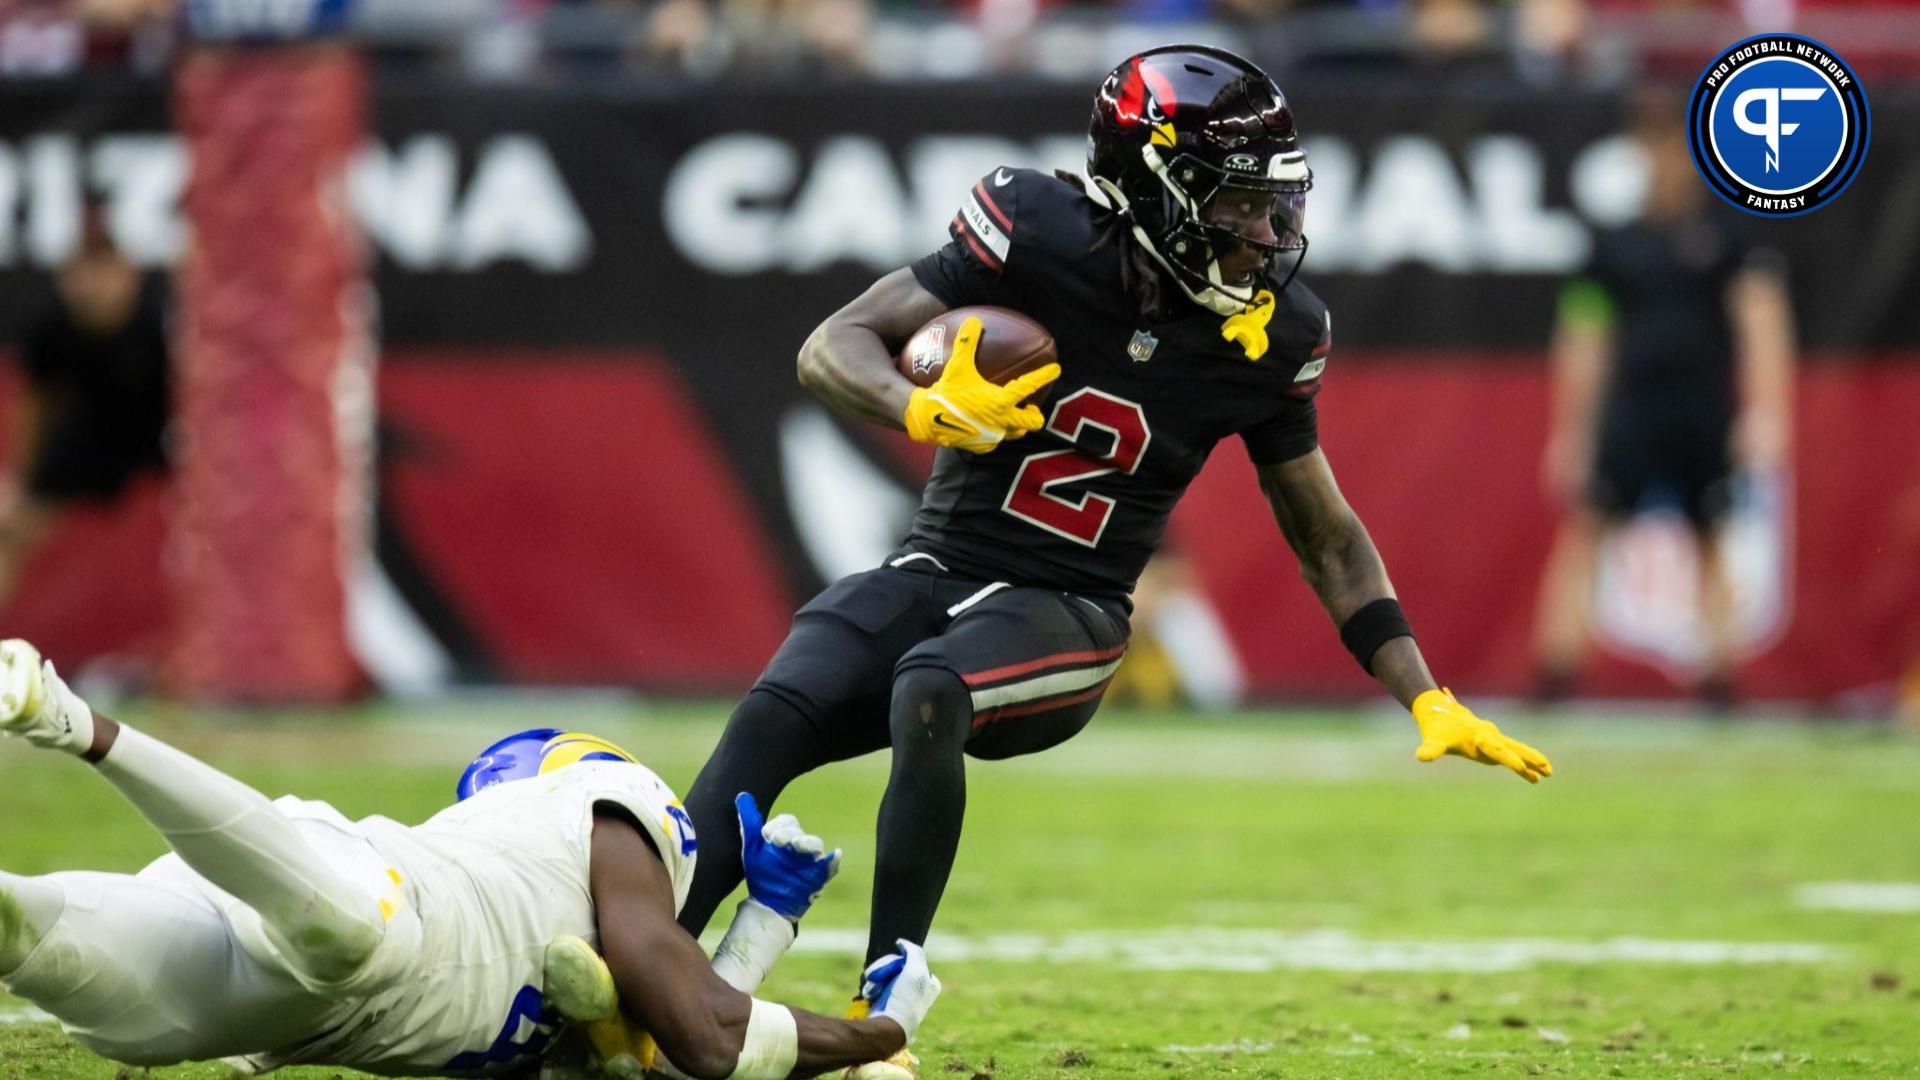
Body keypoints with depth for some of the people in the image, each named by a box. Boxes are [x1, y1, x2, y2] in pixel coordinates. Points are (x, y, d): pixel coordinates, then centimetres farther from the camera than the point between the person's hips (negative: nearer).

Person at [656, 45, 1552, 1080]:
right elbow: (831, 347, -9)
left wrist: (1432, 702, 5)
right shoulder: (1044, 240, -12)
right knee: (775, 716, -26)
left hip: (1063, 618, -1)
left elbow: (1328, 539, 10)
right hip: (933, 569, 1)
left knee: (926, 693, -33)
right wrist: (924, 410, -31)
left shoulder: (1265, 338, -4)